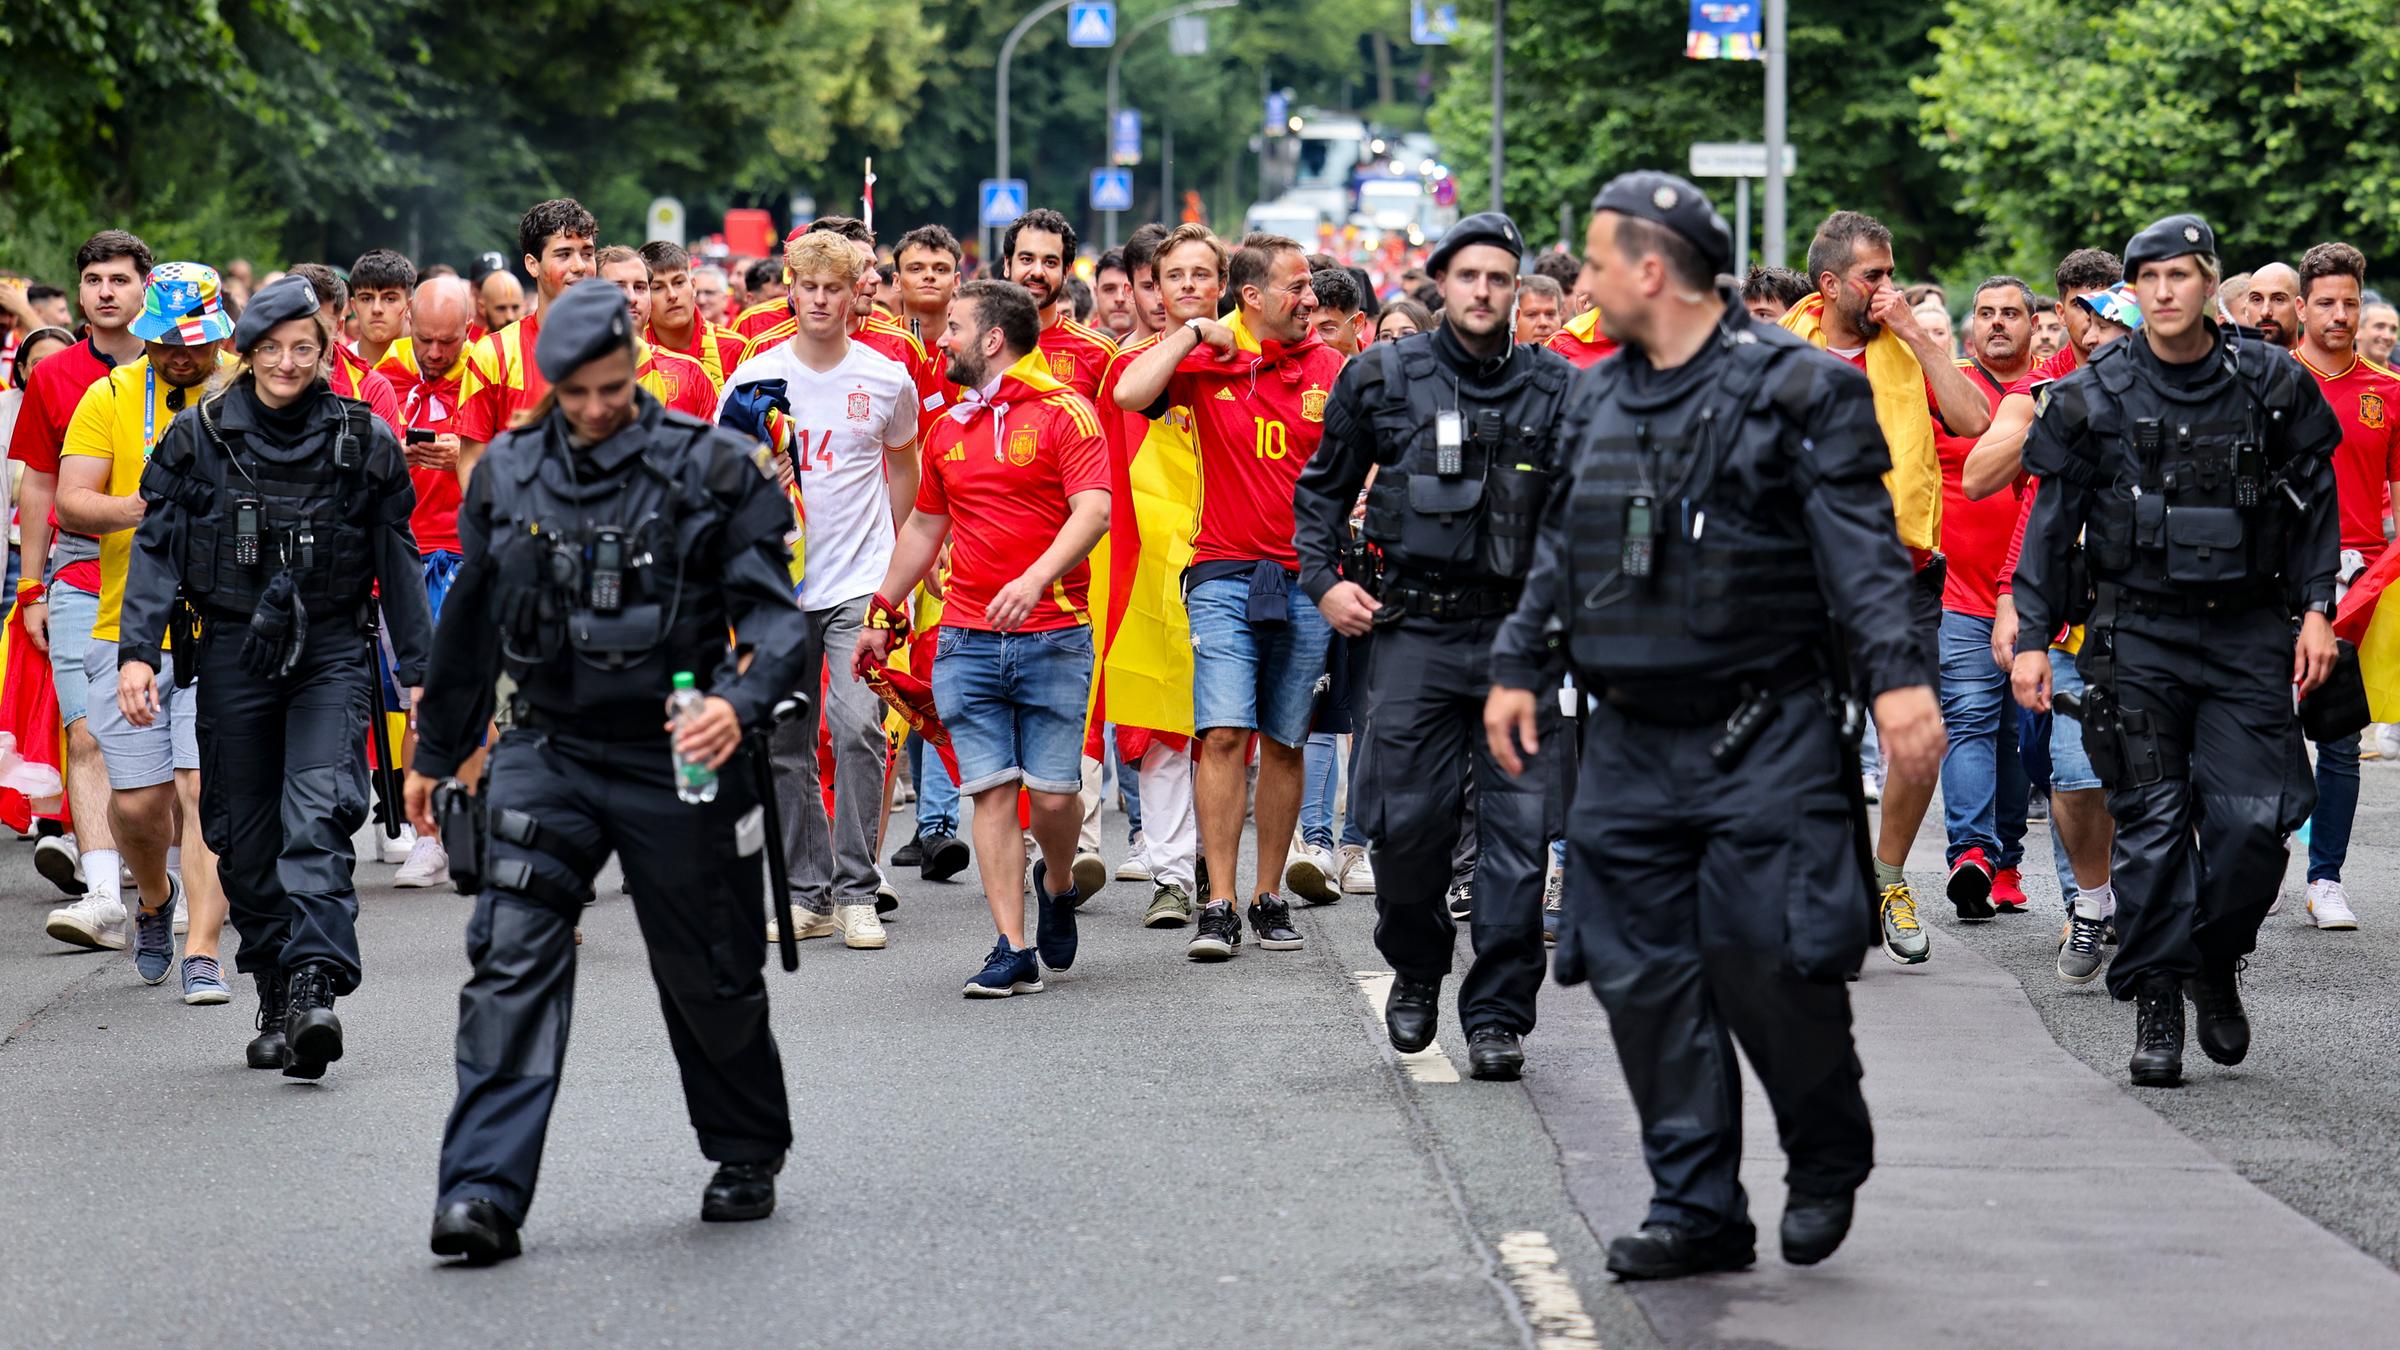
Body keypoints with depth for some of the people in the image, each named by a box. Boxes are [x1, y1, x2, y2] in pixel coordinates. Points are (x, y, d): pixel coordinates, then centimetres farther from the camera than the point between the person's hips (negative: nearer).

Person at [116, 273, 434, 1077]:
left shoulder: (364, 440, 2)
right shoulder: (199, 436, 3)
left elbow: (399, 560, 8)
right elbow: (157, 549, 2)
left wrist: (420, 671, 7)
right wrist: (137, 651, -9)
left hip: (332, 649, -2)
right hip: (234, 648, 2)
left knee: (318, 816, -18)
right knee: (245, 833, 5)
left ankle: (316, 990, -27)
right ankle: (277, 1005, 15)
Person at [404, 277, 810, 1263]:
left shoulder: (711, 470, -6)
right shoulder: (507, 476, 4)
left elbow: (775, 612, -8)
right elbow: (470, 622, 17)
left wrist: (743, 702, -28)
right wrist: (434, 754, 24)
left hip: (677, 762, -2)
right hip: (547, 751, 2)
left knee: (709, 977, 12)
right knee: (512, 963, -13)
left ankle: (748, 1155, 36)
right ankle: (483, 1192, -17)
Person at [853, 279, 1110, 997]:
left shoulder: (1063, 413, -4)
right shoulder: (947, 430, 14)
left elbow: (1093, 511, -15)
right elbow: (923, 527, 26)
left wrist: (1037, 578, -29)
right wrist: (881, 616, 27)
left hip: (1053, 635, -4)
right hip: (967, 640, 4)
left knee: (1053, 792, -5)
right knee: (992, 791, -3)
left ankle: (1058, 884, 27)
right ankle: (1013, 951, -2)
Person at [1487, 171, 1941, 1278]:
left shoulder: (1799, 390, -6)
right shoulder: (1597, 400, 15)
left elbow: (1860, 547, -12)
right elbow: (1560, 550, 24)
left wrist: (1897, 676, -22)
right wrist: (1519, 666, 17)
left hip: (1766, 738, -6)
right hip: (1631, 742, 6)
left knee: (1770, 961, -11)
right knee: (1644, 975, 2)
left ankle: (1828, 1159, 15)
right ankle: (1697, 1208, 11)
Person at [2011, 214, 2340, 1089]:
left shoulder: (2270, 385, 3)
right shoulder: (2094, 395, 1)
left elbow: (2313, 500, 11)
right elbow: (2051, 521, 5)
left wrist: (2314, 609, 2)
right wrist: (2032, 637, 0)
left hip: (2246, 631, 1)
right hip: (2138, 632, -1)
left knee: (2254, 818, -8)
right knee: (2152, 827, -3)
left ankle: (2217, 961, 16)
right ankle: (2156, 1005, 4)